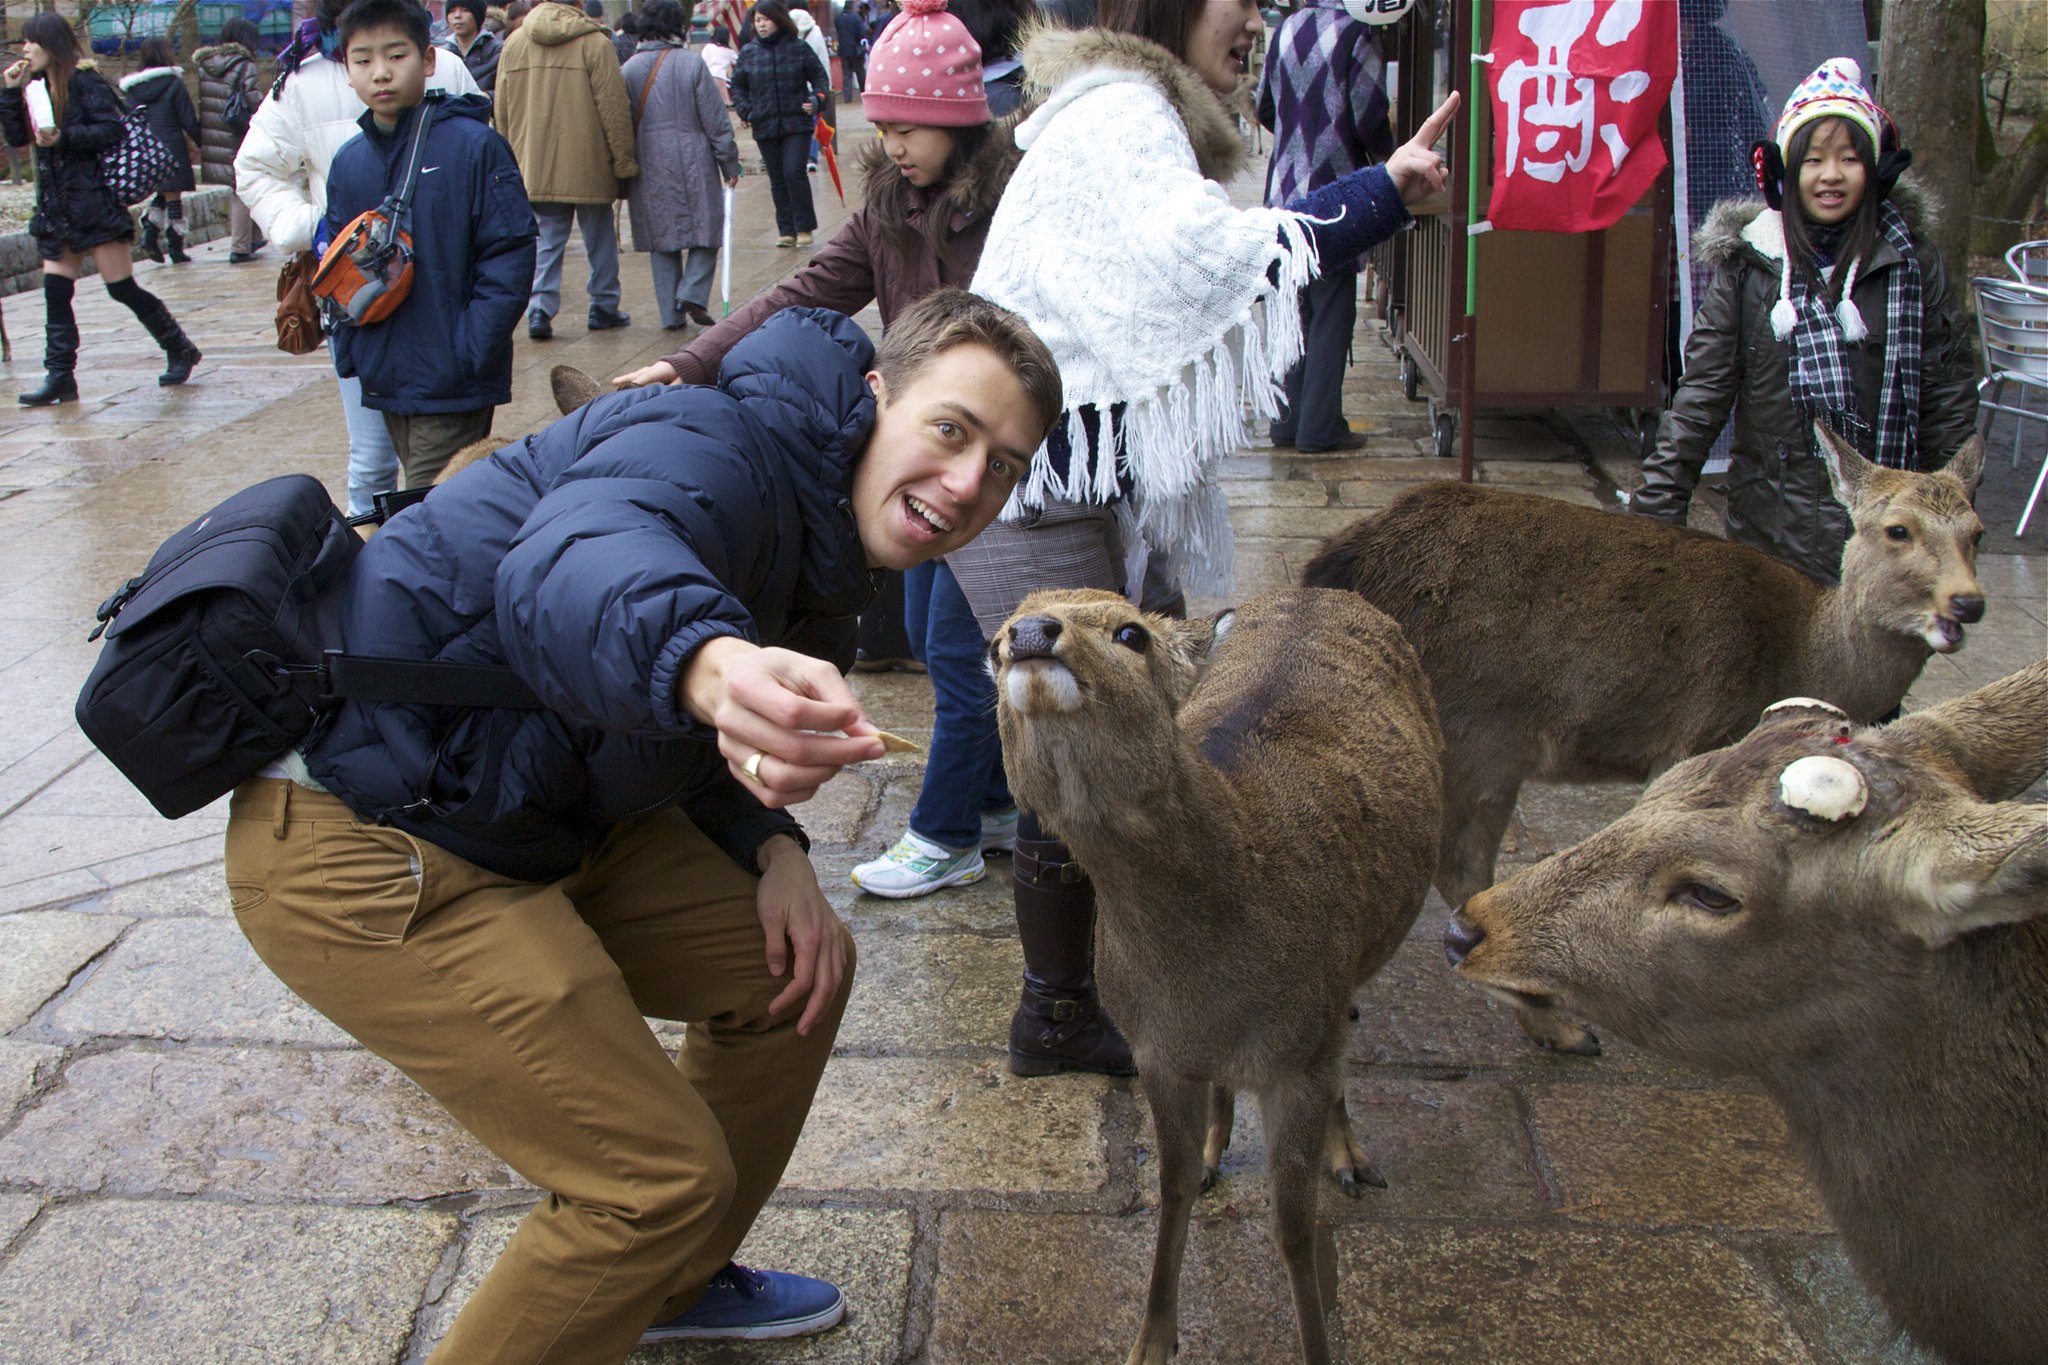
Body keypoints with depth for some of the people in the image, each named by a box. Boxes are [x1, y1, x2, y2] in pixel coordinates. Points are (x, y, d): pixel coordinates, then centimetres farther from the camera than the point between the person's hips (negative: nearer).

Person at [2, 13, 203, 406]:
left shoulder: (85, 83, -7)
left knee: (122, 288, -4)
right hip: (56, 207, 7)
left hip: (94, 200, -7)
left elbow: (111, 129, -16)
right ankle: (60, 377, 2)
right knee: (55, 290, 1)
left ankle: (180, 349, 13)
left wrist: (64, 138, -24)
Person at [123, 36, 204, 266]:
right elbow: (189, 121, -7)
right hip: (172, 150, -5)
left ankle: (150, 229, 2)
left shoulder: (132, 88, 4)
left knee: (162, 195, 21)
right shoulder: (174, 84, -9)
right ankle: (176, 250, 3)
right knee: (174, 197, 2)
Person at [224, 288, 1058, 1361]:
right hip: (358, 842, -10)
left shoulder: (821, 531, 8)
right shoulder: (719, 448, -23)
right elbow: (571, 569, -46)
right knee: (665, 1179, -9)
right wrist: (716, 664, -68)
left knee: (797, 966, 13)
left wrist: (772, 849, -3)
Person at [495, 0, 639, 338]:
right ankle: (603, 307, 20)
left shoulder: (514, 42, 4)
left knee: (547, 241, 10)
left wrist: (512, 159, 19)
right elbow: (613, 107, -9)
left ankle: (540, 310, -3)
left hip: (535, 168, 4)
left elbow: (501, 111, 9)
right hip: (588, 167, -3)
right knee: (600, 240, 12)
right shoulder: (594, 41, -10)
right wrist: (624, 160, -2)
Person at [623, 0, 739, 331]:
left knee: (661, 241, 9)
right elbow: (716, 120, -5)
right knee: (705, 231, 11)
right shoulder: (691, 63, -7)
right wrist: (730, 163, 4)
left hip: (649, 169, 3)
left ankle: (671, 314, 7)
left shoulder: (629, 70, 1)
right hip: (693, 164, -3)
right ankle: (693, 293, -7)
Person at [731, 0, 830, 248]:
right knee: (777, 181, 7)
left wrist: (817, 100, -12)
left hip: (796, 124, -3)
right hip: (764, 126, 3)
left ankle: (804, 227, 1)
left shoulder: (798, 48, -2)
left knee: (794, 173, -12)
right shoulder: (749, 53, 5)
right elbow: (738, 86, 15)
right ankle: (786, 230, 15)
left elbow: (820, 77, 5)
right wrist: (745, 111, 0)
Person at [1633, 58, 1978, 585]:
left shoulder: (1913, 264, 3)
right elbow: (1700, 394, 0)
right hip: (1772, 520, 0)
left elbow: (1950, 397, 6)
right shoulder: (1747, 264, 1)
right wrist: (1655, 509, -6)